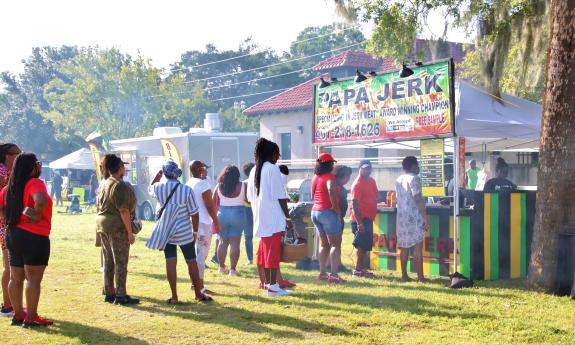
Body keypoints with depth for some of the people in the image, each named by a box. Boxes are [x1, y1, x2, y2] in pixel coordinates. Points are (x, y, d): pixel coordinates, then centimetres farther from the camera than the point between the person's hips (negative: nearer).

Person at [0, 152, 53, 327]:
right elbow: (41, 200, -34)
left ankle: (18, 314, 20)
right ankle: (31, 318, -2)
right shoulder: (35, 183, -15)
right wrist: (37, 214, -19)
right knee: (33, 278, -3)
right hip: (35, 237, -8)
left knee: (16, 278, 13)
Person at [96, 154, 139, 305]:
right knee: (121, 261, -3)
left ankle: (109, 293, 20)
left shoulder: (104, 184, 13)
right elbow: (123, 210, -20)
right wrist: (130, 232, -17)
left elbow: (99, 206, 18)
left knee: (108, 260, 14)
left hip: (101, 223, 9)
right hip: (117, 226, -9)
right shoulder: (120, 186, -15)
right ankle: (120, 295, -1)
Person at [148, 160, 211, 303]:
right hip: (184, 232, -2)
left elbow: (150, 188, 23)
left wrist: (158, 175, 20)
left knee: (170, 262, 5)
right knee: (192, 262, 9)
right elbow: (194, 214, -9)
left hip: (166, 232, 2)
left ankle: (174, 296, 7)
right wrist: (195, 231, 4)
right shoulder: (186, 190, -13)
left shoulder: (158, 188, -6)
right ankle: (199, 294, 18)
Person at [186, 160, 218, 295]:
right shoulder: (203, 184, -14)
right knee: (201, 254, -5)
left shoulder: (188, 184, 10)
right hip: (203, 222, -8)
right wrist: (216, 221, -7)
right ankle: (200, 285, -3)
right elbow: (209, 205, -16)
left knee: (196, 253, 18)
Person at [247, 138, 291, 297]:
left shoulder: (254, 171, 12)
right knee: (274, 252, -4)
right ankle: (273, 286, -3)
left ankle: (267, 283, 19)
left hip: (260, 218, 8)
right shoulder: (273, 169, -10)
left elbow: (250, 197, 15)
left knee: (265, 251, 13)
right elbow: (281, 196, -12)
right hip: (274, 218, -8)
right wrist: (288, 217, -7)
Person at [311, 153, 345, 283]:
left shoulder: (315, 177, 14)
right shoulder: (330, 176, -11)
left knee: (325, 244, 16)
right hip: (328, 212, -8)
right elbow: (331, 190, -31)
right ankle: (334, 275, -14)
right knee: (335, 245, -6)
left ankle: (322, 273, 13)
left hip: (315, 212, 8)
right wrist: (335, 207, -22)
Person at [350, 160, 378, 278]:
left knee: (366, 245, 12)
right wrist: (359, 222, -23)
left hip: (368, 218, 9)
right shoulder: (357, 184, -15)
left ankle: (361, 268, 19)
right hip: (361, 219, -9)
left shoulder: (371, 181, 12)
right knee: (363, 245, -8)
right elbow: (354, 204, -19)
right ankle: (358, 270, -3)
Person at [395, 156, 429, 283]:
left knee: (404, 247, 10)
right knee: (418, 246, -4)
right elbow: (418, 199, -17)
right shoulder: (414, 178, -11)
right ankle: (420, 277, -5)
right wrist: (425, 218, -15)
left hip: (402, 217, 7)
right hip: (414, 217, -7)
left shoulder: (399, 180, 13)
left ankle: (404, 275, 12)